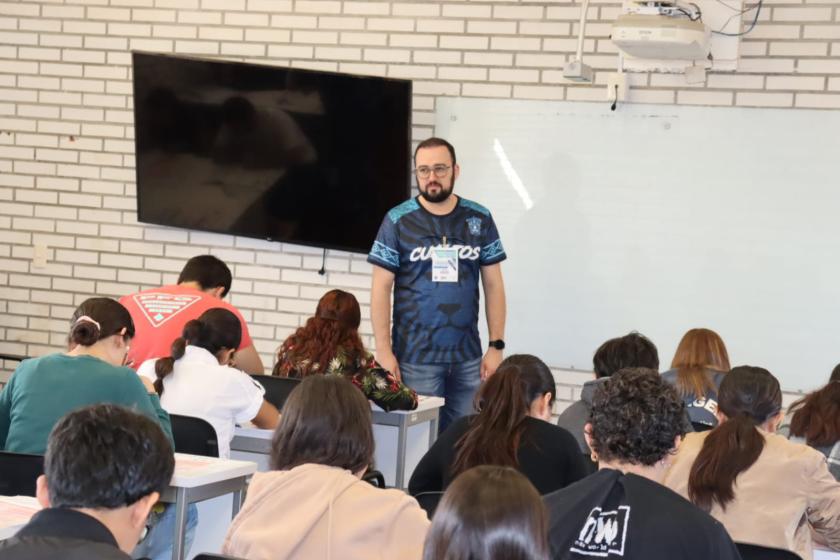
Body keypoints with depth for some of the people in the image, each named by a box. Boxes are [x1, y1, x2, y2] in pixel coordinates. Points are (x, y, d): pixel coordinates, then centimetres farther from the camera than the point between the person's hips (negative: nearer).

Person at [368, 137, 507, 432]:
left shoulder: (479, 219, 5)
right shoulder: (398, 220, -1)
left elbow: (493, 285, 8)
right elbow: (381, 288, -2)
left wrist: (496, 346, 1)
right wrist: (384, 351, -8)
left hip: (468, 357, 2)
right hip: (415, 358, -2)